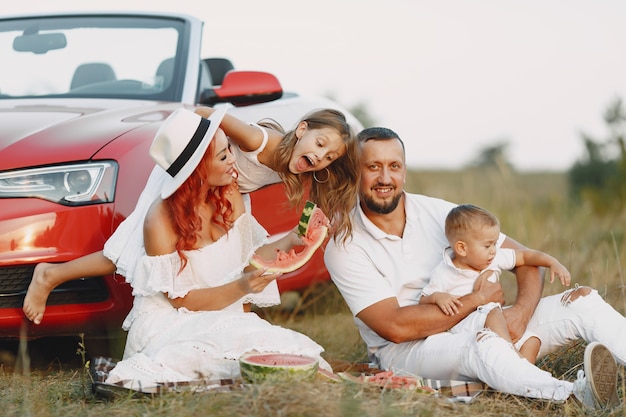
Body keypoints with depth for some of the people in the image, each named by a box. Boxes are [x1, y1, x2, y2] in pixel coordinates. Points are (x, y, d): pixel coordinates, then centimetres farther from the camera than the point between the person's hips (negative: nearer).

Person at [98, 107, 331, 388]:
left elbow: (246, 257, 7)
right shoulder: (161, 220, -15)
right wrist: (240, 288, -27)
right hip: (168, 323, -5)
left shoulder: (229, 196, 2)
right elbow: (181, 299, -13)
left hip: (224, 318, 5)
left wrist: (288, 241, -11)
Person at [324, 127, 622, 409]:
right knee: (482, 344, -38)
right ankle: (577, 393, -56)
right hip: (404, 351, -5)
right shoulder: (344, 249, -8)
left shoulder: (439, 213, 4)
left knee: (582, 300, -12)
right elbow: (396, 327, -19)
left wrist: (521, 311, -18)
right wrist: (477, 299, -15)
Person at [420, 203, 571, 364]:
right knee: (494, 313, -34)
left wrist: (553, 263, 7)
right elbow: (423, 302, -2)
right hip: (462, 325, -7)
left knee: (532, 341, -13)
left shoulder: (495, 259, 8)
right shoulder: (443, 273, -6)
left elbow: (524, 256, 18)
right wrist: (437, 297, -25)